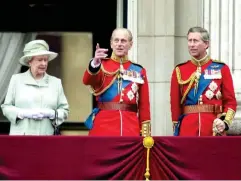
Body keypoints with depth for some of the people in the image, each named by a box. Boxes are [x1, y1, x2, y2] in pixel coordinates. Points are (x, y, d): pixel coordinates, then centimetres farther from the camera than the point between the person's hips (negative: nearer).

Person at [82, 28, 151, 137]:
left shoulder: (139, 71, 11)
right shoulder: (102, 65, 4)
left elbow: (144, 106, 10)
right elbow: (87, 81, -18)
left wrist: (145, 134, 3)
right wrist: (95, 63, -38)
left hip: (131, 129, 2)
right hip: (103, 127, -2)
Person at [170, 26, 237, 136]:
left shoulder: (221, 69, 5)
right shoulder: (179, 71, 7)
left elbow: (230, 101, 5)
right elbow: (175, 105, 8)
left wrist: (225, 122, -11)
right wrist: (176, 131, 3)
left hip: (214, 130, 0)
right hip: (188, 128, 0)